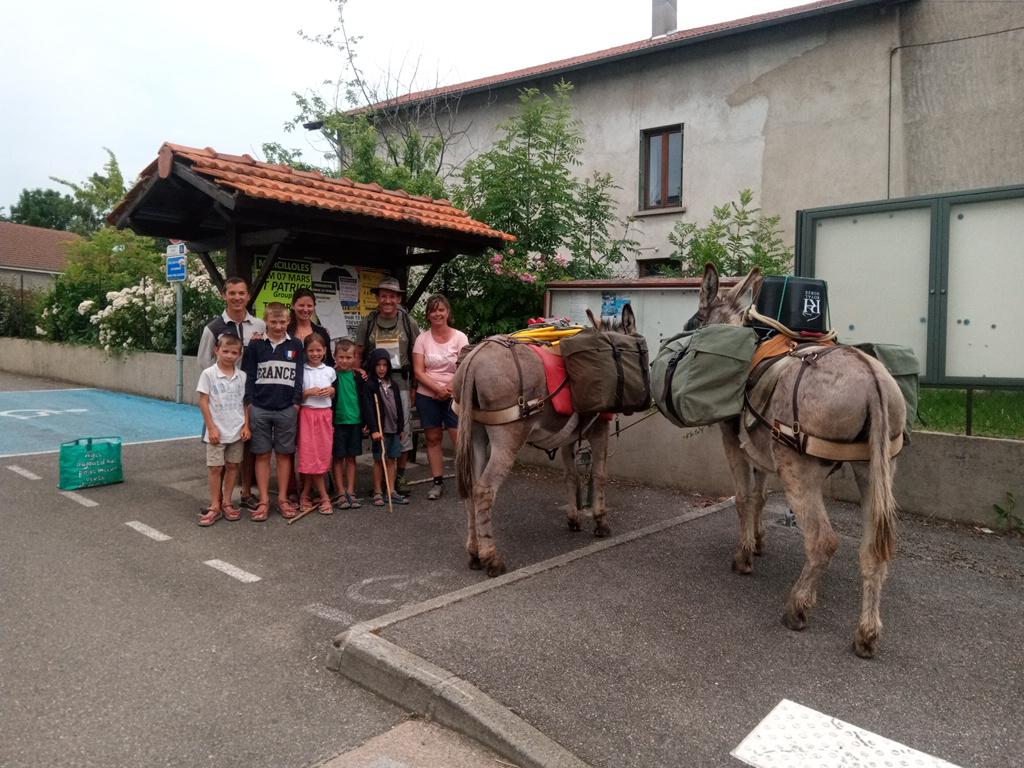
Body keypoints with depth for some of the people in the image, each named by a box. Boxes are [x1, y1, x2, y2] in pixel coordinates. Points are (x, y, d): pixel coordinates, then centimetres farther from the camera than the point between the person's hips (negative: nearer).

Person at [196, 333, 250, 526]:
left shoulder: (242, 376, 2)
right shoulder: (208, 374, -6)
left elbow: (246, 403, 7)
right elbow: (203, 402, -6)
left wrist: (246, 426, -1)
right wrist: (211, 427, -10)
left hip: (236, 430, 3)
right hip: (217, 431, -3)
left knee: (232, 466, 9)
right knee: (215, 467, 2)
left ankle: (226, 503, 20)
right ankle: (215, 506, 12)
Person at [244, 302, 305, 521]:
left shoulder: (295, 346, 4)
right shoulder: (255, 345, 2)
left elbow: (298, 376, 5)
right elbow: (248, 376, 3)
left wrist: (296, 402, 0)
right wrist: (249, 403, -2)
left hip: (286, 409, 0)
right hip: (260, 409, 0)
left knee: (284, 454, 7)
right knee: (262, 454, 5)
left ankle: (283, 499, 16)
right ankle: (264, 501, 12)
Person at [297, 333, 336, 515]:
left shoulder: (330, 371, 9)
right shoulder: (301, 370, 0)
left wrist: (332, 391, -3)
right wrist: (309, 392, -16)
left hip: (325, 414, 3)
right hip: (307, 414, -3)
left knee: (323, 454, 2)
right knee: (310, 454, -4)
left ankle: (306, 493, 15)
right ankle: (324, 496, 5)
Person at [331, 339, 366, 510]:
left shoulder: (358, 376, 5)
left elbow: (363, 399, 10)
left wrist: (366, 421, 7)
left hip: (355, 421, 3)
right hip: (338, 422, -3)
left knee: (351, 457, 9)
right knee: (338, 458, 3)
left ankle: (351, 492, 15)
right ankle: (341, 493, 10)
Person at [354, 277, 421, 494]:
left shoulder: (408, 323, 3)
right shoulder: (367, 322, 4)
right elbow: (358, 355, 8)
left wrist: (415, 386, 1)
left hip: (401, 382, -1)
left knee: (403, 429, 1)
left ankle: (400, 475, 17)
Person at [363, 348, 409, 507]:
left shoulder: (393, 385, 11)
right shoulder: (370, 385, -7)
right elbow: (368, 409, -13)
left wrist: (401, 427, 14)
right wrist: (374, 429, -19)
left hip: (394, 428, 5)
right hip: (379, 429, -5)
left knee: (392, 459, 8)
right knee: (379, 460, 3)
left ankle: (392, 491, 15)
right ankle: (377, 492, 13)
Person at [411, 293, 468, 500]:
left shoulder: (460, 337, -1)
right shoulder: (422, 338, 2)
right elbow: (418, 371, -4)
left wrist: (449, 388, -18)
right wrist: (438, 388, -15)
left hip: (454, 396, -2)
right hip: (427, 396, 2)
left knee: (460, 438, -9)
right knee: (433, 438, 8)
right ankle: (438, 482, 18)